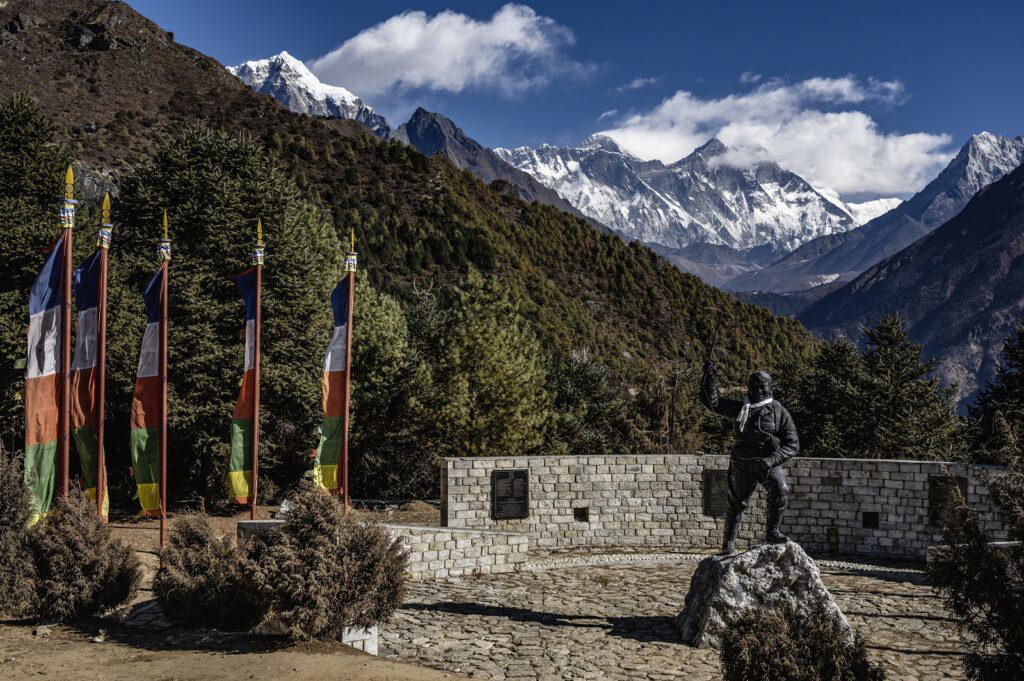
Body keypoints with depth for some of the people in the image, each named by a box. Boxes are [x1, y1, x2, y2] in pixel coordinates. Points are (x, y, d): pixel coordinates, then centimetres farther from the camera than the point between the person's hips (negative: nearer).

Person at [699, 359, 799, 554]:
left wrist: (770, 461, -18)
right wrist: (709, 376, -6)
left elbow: (792, 445, -4)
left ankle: (772, 532, -16)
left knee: (780, 491, -28)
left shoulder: (779, 412, 0)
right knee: (737, 503, 7)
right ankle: (729, 543, 22)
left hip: (769, 463, -2)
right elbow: (712, 401, 9)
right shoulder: (740, 408, 9)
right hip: (742, 464, 2)